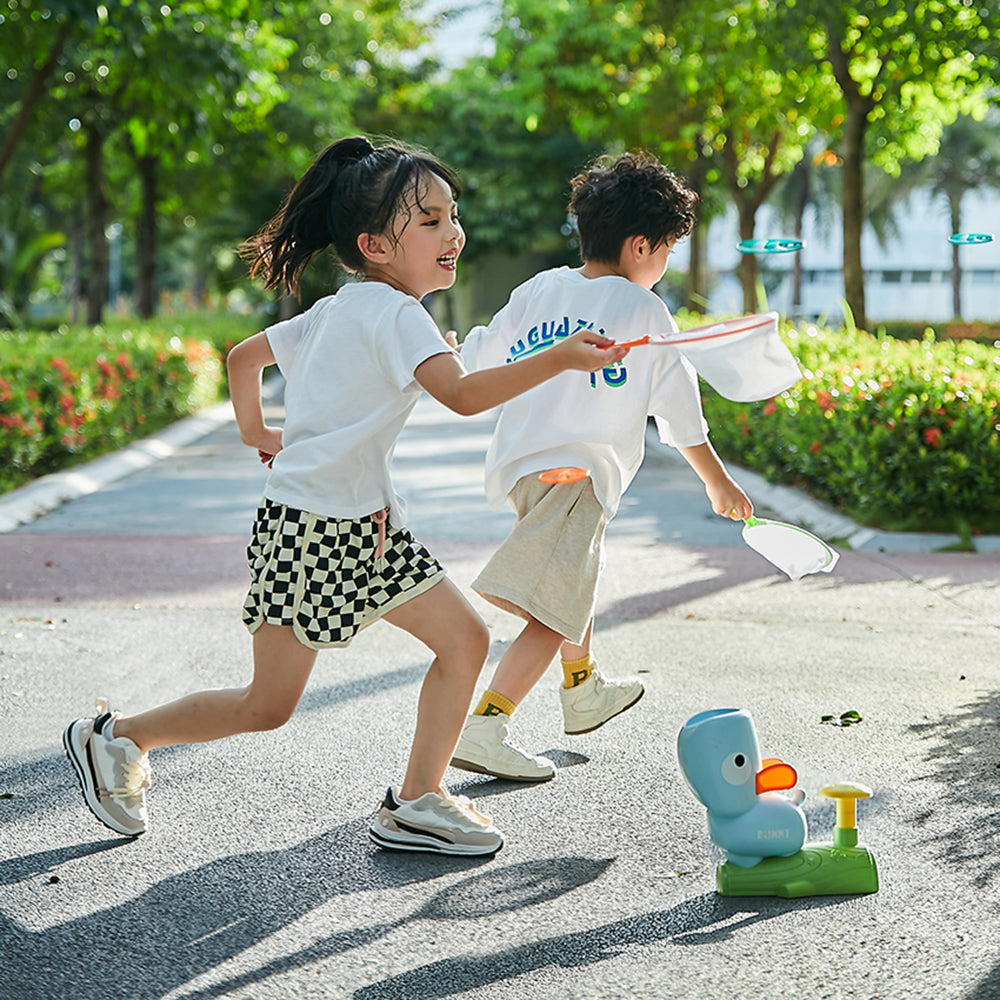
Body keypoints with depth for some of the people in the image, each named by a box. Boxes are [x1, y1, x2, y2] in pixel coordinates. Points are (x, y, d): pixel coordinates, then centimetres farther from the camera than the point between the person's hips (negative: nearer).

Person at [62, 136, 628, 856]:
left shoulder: (337, 310, 12)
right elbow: (464, 394, -32)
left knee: (465, 638, 1)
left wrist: (258, 433, 26)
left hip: (366, 524, 10)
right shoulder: (394, 312, -17)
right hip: (311, 526, -10)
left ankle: (417, 802, 6)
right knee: (268, 705, 1)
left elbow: (246, 353, 22)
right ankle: (118, 738, 21)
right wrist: (558, 360, -38)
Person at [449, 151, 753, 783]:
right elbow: (681, 417, 2)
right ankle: (483, 729, -21)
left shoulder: (537, 290, 10)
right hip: (577, 474, -8)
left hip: (518, 464, 8)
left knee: (579, 574, 30)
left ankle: (585, 690, 48)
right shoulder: (644, 310, -3)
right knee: (553, 617, -10)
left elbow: (476, 365, 16)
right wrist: (720, 484, 14)